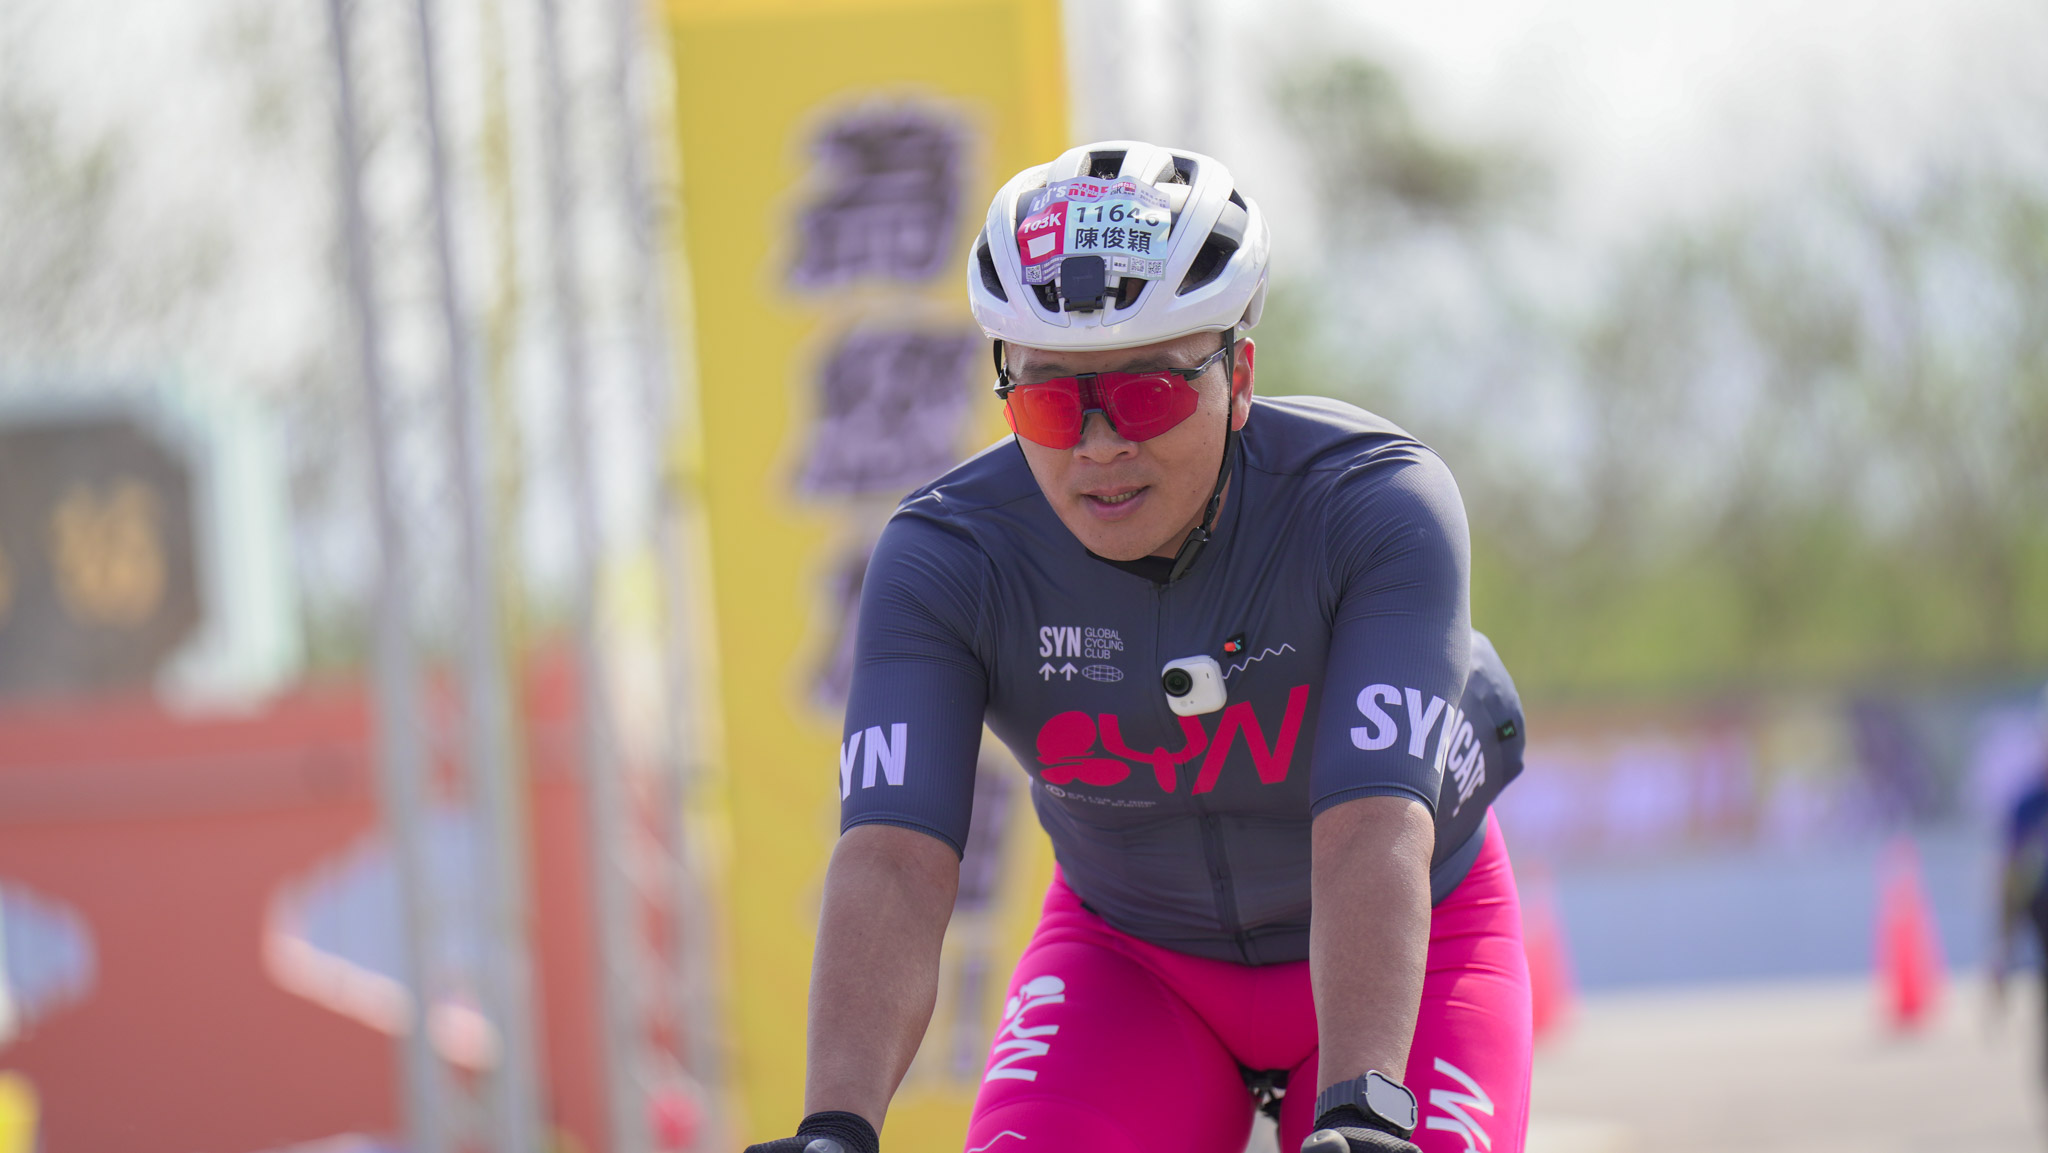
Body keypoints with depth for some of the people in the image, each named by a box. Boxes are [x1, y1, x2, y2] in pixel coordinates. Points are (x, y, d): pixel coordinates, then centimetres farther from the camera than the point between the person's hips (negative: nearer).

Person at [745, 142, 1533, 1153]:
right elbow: (891, 863, -35)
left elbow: (1373, 842, -39)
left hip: (1405, 948, -1)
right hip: (1131, 949, 1)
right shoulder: (945, 557, -23)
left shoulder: (1379, 507, -28)